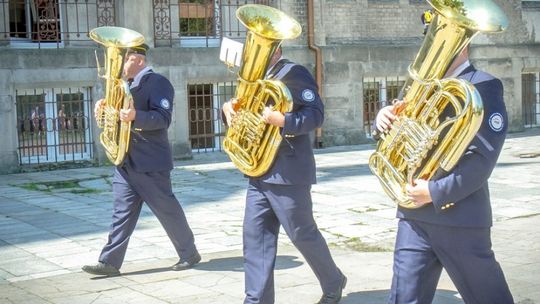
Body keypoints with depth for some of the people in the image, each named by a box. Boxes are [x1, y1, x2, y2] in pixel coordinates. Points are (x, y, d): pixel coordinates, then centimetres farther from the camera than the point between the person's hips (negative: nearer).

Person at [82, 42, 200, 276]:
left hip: (150, 163, -8)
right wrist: (104, 108, 3)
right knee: (122, 212, 5)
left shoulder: (157, 83, -9)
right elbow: (119, 116, 24)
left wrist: (135, 116, -37)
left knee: (167, 211, 2)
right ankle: (110, 262, 5)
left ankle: (189, 254, 16)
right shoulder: (127, 85, 17)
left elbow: (163, 118, -20)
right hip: (125, 161, 8)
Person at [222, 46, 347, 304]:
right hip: (259, 171, 8)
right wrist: (229, 108, -3)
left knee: (303, 235, 5)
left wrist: (281, 120, -32)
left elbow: (316, 114, -18)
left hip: (288, 171, -7)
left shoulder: (293, 73, -9)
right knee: (255, 238, 2)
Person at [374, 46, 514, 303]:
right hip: (414, 214, 5)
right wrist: (387, 119, -2)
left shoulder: (484, 86, -5)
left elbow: (482, 158, -15)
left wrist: (436, 192, -20)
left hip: (459, 215, -5)